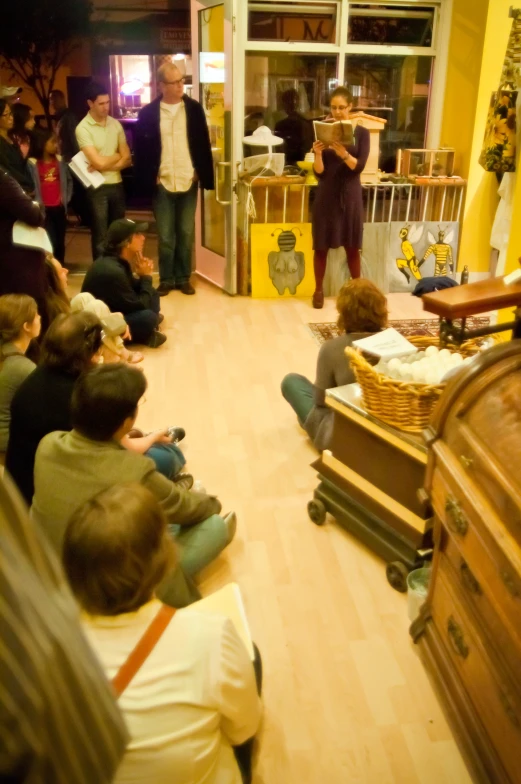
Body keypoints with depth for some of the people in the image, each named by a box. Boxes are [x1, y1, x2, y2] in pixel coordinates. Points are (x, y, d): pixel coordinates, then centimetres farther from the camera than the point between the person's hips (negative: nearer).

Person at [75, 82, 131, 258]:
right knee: (100, 237, 2)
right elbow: (98, 162, -18)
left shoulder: (115, 124, 6)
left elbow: (127, 159, 2)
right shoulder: (83, 128, -11)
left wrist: (107, 164, -14)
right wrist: (117, 156, -1)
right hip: (97, 187, -5)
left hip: (117, 185, 5)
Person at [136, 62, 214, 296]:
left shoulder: (194, 108, 3)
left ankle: (183, 278, 19)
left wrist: (204, 176, -2)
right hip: (162, 183, -1)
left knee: (186, 234, 9)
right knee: (165, 236, 5)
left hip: (188, 182, 1)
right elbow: (142, 150, 1)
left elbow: (203, 145, 4)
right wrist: (148, 178, -7)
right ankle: (166, 279, 17)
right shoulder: (148, 113, -1)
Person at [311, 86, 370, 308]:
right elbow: (319, 171, -3)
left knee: (352, 246, 6)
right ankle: (319, 290, 15)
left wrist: (343, 154, -28)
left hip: (350, 194, 0)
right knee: (321, 245, 3)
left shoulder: (361, 133, 1)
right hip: (326, 194, 0)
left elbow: (359, 166, -10)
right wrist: (318, 154, -23)